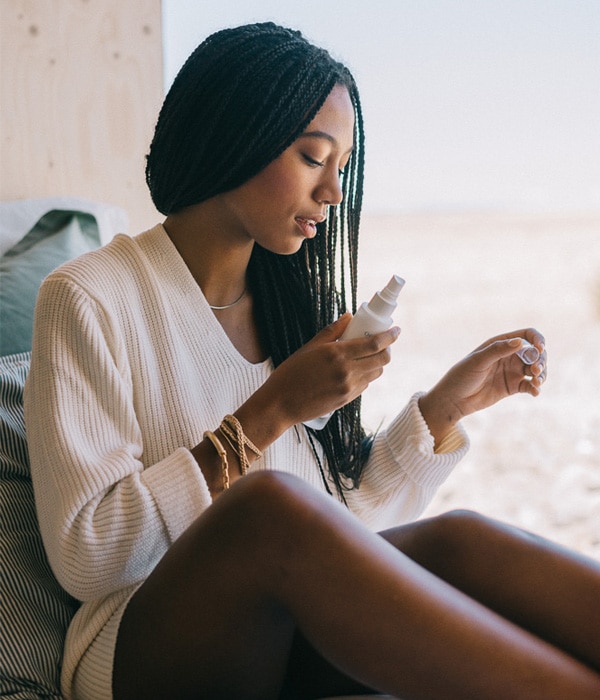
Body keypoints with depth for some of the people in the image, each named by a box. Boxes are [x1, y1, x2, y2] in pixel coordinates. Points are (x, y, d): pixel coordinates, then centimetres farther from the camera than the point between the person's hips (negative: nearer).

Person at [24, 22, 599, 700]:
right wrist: (273, 410, -18)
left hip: (301, 633, 6)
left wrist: (445, 403, 0)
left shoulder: (289, 298, 13)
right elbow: (83, 557, -15)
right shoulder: (88, 299, -6)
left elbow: (341, 517, 12)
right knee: (272, 503, -35)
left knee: (458, 540, -25)